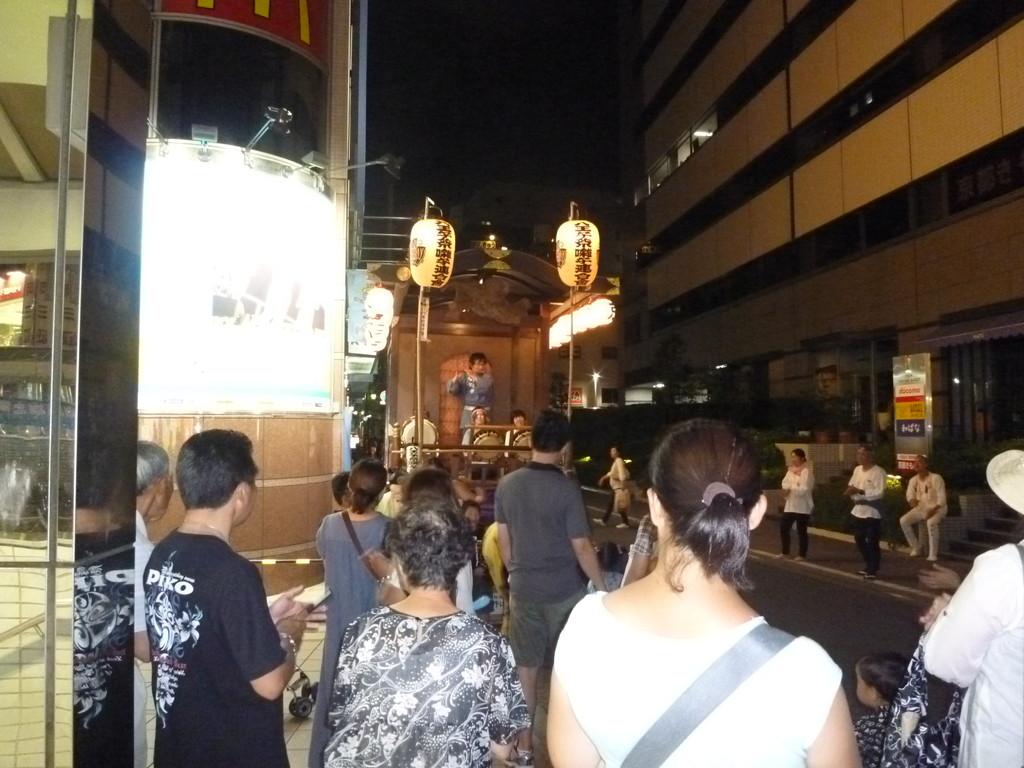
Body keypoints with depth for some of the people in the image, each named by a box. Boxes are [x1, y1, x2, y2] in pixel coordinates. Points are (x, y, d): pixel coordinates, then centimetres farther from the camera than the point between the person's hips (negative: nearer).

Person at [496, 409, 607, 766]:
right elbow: (582, 547, -15)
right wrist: (603, 589, -4)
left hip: (523, 590, 3)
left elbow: (503, 541, 6)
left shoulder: (507, 484, -4)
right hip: (564, 590, -3)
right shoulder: (566, 489, -17)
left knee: (526, 667, 12)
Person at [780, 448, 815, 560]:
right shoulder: (791, 470, 12)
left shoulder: (807, 472, -13)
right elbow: (785, 483, 3)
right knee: (783, 528, 10)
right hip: (790, 506, 8)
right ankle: (785, 552, 24)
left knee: (801, 531, 2)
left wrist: (790, 488, -11)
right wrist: (786, 489, -18)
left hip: (802, 507, -7)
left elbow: (804, 490, -20)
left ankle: (802, 555, 15)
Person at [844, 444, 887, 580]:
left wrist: (860, 491, -28)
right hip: (858, 510, 8)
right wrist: (850, 490, -10)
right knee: (859, 539, 17)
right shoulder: (857, 469, 8)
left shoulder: (878, 472, -15)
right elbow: (851, 485, 14)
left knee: (873, 543, -1)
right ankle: (869, 565, 34)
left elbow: (879, 493, -22)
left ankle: (873, 570, 10)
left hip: (872, 512, -8)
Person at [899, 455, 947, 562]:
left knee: (931, 523, -38)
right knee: (903, 521, -17)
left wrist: (932, 511, -29)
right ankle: (916, 547, -1)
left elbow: (941, 498, -18)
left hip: (937, 509, -6)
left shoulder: (936, 478, -14)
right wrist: (912, 500, -22)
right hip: (921, 508, 6)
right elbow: (910, 495, 4)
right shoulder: (913, 480, 3)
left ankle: (933, 554, -26)